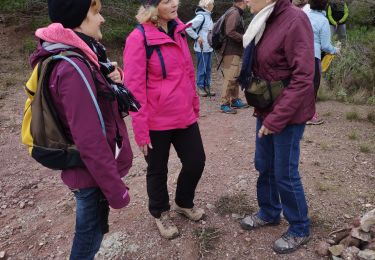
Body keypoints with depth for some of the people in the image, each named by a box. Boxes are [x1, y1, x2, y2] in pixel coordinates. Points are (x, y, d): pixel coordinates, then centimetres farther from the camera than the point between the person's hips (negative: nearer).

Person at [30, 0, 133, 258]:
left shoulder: (79, 56, 4)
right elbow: (90, 141, -27)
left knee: (91, 228, 25)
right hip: (92, 173, -9)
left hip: (89, 169, 9)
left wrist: (113, 81, -8)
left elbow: (103, 104, 11)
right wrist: (116, 190, -19)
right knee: (90, 232, 13)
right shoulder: (73, 68, -26)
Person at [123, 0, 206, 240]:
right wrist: (140, 129, -15)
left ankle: (184, 202, 42)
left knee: (196, 162, 13)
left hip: (185, 116, 6)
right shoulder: (139, 38, -15)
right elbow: (134, 87, -16)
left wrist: (195, 104, 16)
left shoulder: (179, 30, 6)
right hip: (157, 121, -6)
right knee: (158, 170, 13)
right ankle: (161, 213, 40)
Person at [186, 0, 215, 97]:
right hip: (202, 48, -8)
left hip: (209, 48, 8)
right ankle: (200, 87, 12)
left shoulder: (208, 15, 11)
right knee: (202, 69, 0)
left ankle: (207, 87, 21)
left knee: (208, 68, 12)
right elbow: (188, 27, -22)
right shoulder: (201, 16, -16)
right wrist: (197, 37, -16)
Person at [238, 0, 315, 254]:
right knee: (264, 165, 17)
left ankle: (300, 229, 28)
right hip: (266, 110, 8)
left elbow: (302, 77, -21)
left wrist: (277, 118, -21)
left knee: (285, 173, 5)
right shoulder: (264, 21, 6)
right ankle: (269, 212, 40)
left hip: (288, 114, -7)